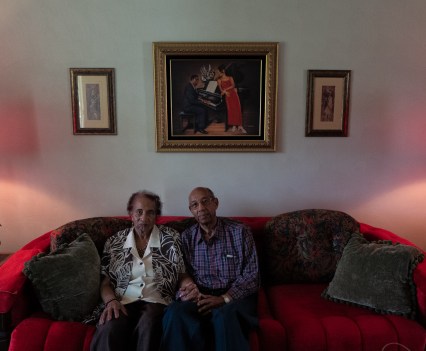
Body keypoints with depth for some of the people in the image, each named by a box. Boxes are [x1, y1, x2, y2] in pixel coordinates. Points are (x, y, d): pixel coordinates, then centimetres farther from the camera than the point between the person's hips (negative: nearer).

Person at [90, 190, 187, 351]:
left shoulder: (171, 238, 7)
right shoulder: (115, 242, 12)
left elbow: (183, 275, 9)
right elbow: (105, 282, 12)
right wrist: (111, 301, -9)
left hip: (157, 302, 0)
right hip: (122, 303, 1)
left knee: (148, 325, -35)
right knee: (109, 330, -34)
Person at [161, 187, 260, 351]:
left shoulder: (240, 232, 2)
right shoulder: (186, 237, 11)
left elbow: (252, 276, -2)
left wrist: (224, 298, -15)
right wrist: (185, 291, -16)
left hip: (234, 296, -2)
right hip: (199, 297, 2)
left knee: (225, 316, -37)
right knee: (174, 313, -30)